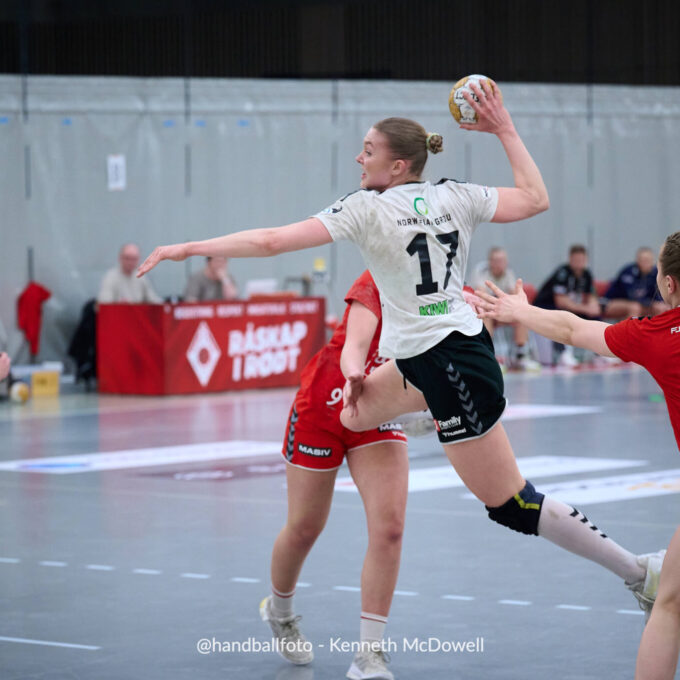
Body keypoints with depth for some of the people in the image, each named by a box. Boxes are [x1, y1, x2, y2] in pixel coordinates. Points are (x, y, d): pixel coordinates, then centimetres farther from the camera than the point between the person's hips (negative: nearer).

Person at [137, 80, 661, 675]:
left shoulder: (369, 208, -13)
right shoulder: (455, 195, 3)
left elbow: (271, 241, -14)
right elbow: (536, 199, 13)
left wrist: (189, 249, -6)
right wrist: (505, 130, 18)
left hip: (450, 368, -8)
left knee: (511, 504, -1)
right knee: (356, 413, 24)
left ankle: (639, 572, 4)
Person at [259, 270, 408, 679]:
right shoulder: (377, 285, -24)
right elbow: (354, 349, -38)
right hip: (323, 406, -4)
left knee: (389, 525, -16)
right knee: (305, 527, 11)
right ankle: (279, 611, 43)